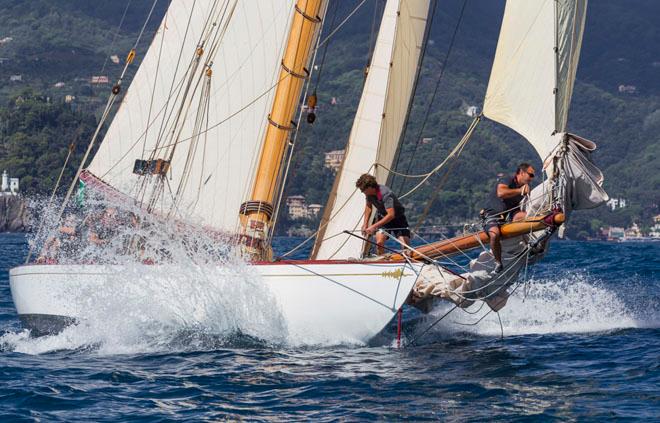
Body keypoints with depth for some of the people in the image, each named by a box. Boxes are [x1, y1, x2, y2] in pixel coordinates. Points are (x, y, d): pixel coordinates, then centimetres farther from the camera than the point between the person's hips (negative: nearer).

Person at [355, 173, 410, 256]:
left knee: (405, 245, -17)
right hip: (382, 216, 5)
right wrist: (365, 224, 2)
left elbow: (391, 215, -38)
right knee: (379, 242, -19)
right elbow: (368, 206, 10)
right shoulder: (369, 193, -11)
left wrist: (374, 226, -35)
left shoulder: (386, 194, -33)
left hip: (397, 218, -5)